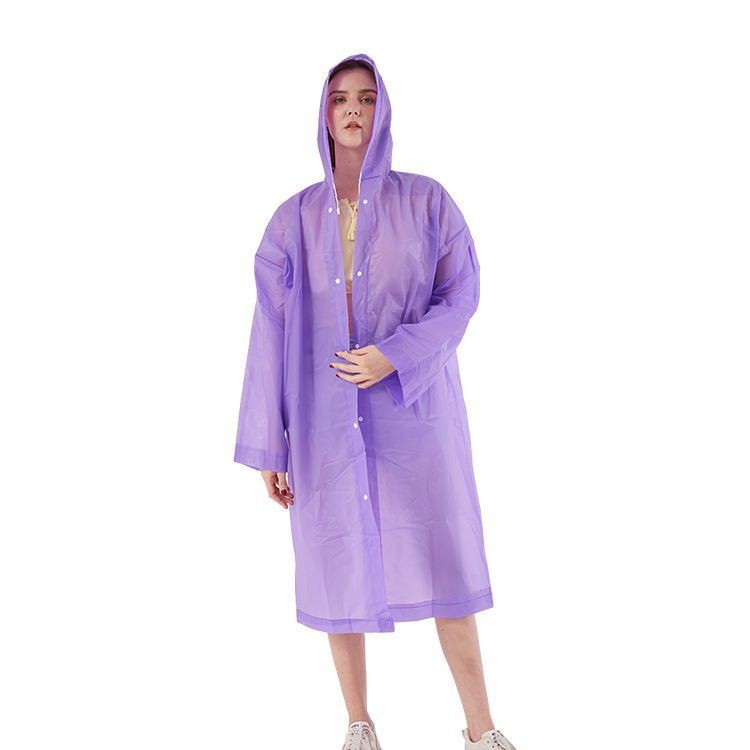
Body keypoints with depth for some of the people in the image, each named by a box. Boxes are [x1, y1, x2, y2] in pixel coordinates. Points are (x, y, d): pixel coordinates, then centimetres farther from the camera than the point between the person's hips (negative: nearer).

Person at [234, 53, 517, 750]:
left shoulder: (425, 200, 0)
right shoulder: (294, 218, 2)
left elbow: (461, 294, -2)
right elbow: (272, 331, 0)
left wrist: (394, 357, -18)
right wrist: (266, 444, -2)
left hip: (413, 409, -1)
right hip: (327, 417, 1)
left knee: (445, 561, 1)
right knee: (340, 562, 7)